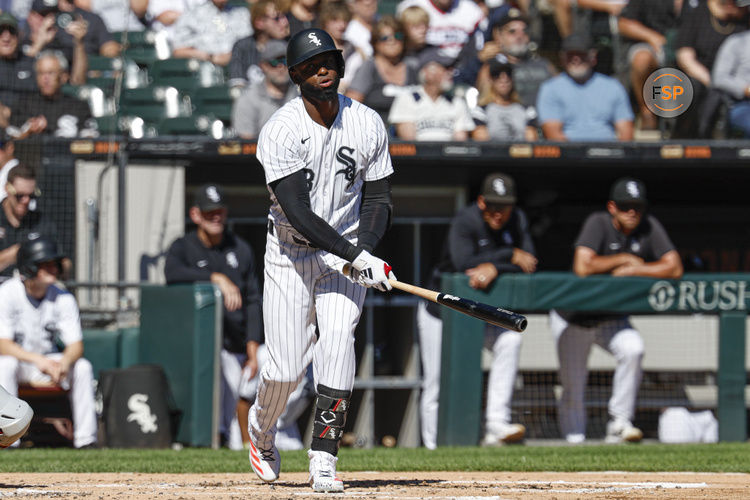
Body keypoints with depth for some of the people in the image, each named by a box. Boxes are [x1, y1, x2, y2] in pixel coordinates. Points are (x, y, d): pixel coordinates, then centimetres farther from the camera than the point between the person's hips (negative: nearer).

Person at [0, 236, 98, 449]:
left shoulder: (63, 298, -8)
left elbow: (76, 346, -12)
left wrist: (64, 363, -37)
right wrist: (37, 360, -40)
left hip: (48, 360, 3)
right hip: (17, 357, -3)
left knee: (83, 366, -22)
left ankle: (86, 439, -20)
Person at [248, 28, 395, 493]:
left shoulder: (368, 125, -5)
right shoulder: (281, 131, -17)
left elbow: (378, 198, 3)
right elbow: (296, 210, -24)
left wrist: (364, 251, -17)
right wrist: (357, 258, -30)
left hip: (347, 251, 2)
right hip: (290, 254, -2)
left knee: (336, 347, -18)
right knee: (286, 367, -4)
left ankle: (324, 462, -13)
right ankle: (262, 427, 30)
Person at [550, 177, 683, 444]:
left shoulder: (649, 227, -10)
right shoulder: (598, 223, -21)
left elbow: (674, 268, -18)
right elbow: (583, 266, -34)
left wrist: (631, 271, -24)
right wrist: (624, 259, -24)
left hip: (612, 319, 3)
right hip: (573, 319, -3)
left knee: (633, 349, -27)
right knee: (573, 386, -2)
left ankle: (619, 421, -17)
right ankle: (574, 440, 17)